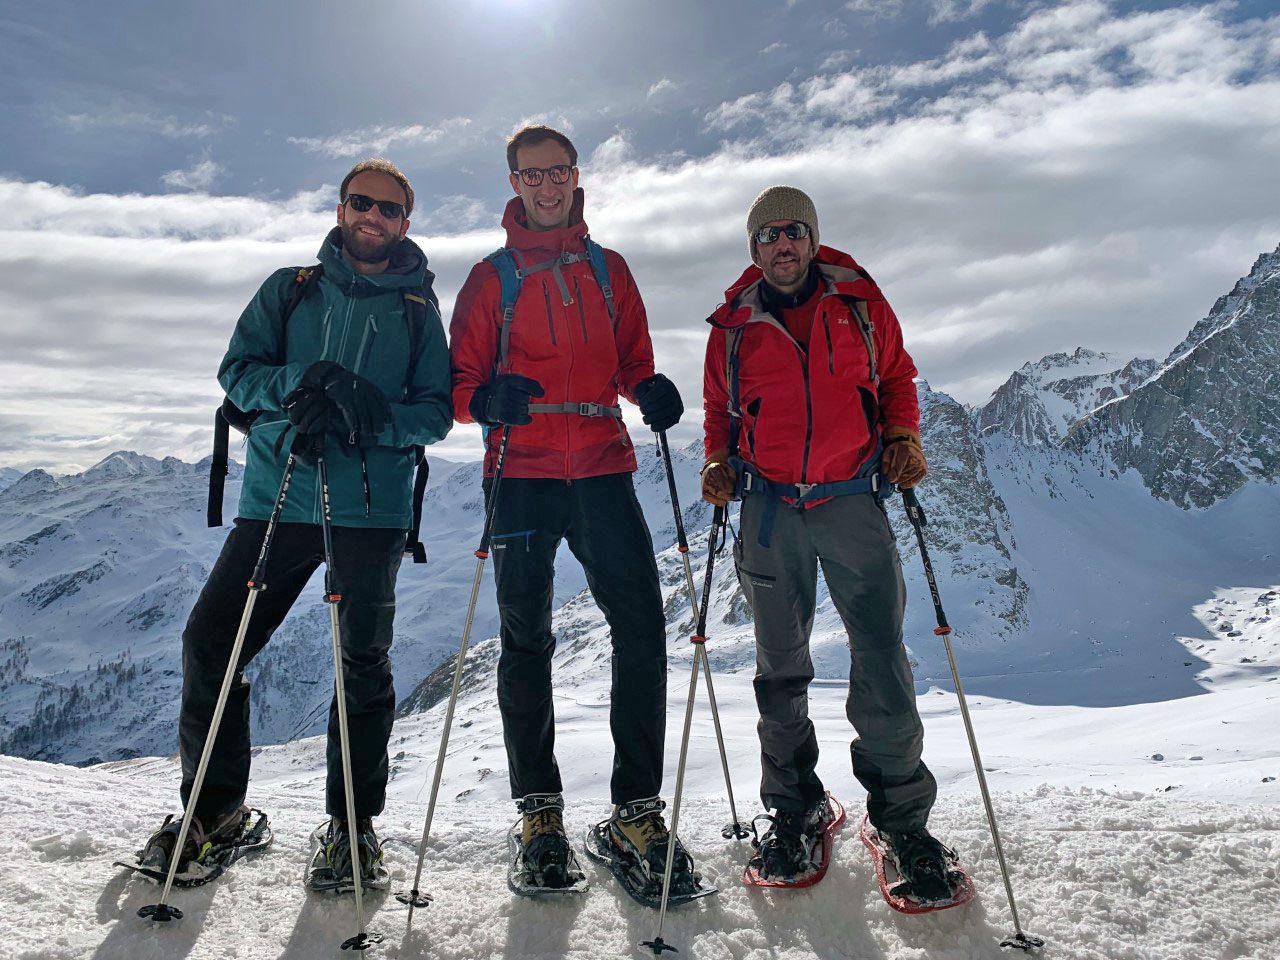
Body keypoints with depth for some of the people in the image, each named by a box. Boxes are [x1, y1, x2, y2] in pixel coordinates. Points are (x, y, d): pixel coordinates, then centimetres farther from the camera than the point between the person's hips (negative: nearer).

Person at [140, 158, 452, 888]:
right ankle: (215, 806, 20)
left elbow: (436, 410, 2)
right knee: (210, 642, 0)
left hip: (372, 508, -2)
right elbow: (238, 371, 4)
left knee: (364, 662, 2)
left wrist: (371, 420, -18)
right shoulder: (290, 289, 12)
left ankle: (353, 820, 19)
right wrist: (302, 380, -16)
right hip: (276, 498, 2)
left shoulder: (418, 309, 9)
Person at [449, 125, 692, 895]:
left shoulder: (608, 270, 16)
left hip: (604, 469, 2)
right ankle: (539, 812, 16)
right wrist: (490, 398, -17)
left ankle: (638, 808, 7)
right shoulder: (492, 277, 9)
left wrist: (651, 389, -5)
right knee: (527, 642, 4)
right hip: (522, 476, -1)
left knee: (642, 633, -6)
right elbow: (461, 383, 6)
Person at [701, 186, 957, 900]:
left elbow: (896, 375, 16)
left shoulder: (859, 302, 7)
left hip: (852, 499, -1)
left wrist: (902, 438, 0)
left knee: (883, 658, -4)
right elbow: (720, 408, 17)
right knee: (781, 666, 8)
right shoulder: (735, 325, 9)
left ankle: (902, 810, 14)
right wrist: (720, 462, 0)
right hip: (770, 507, 1)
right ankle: (797, 811, 22)